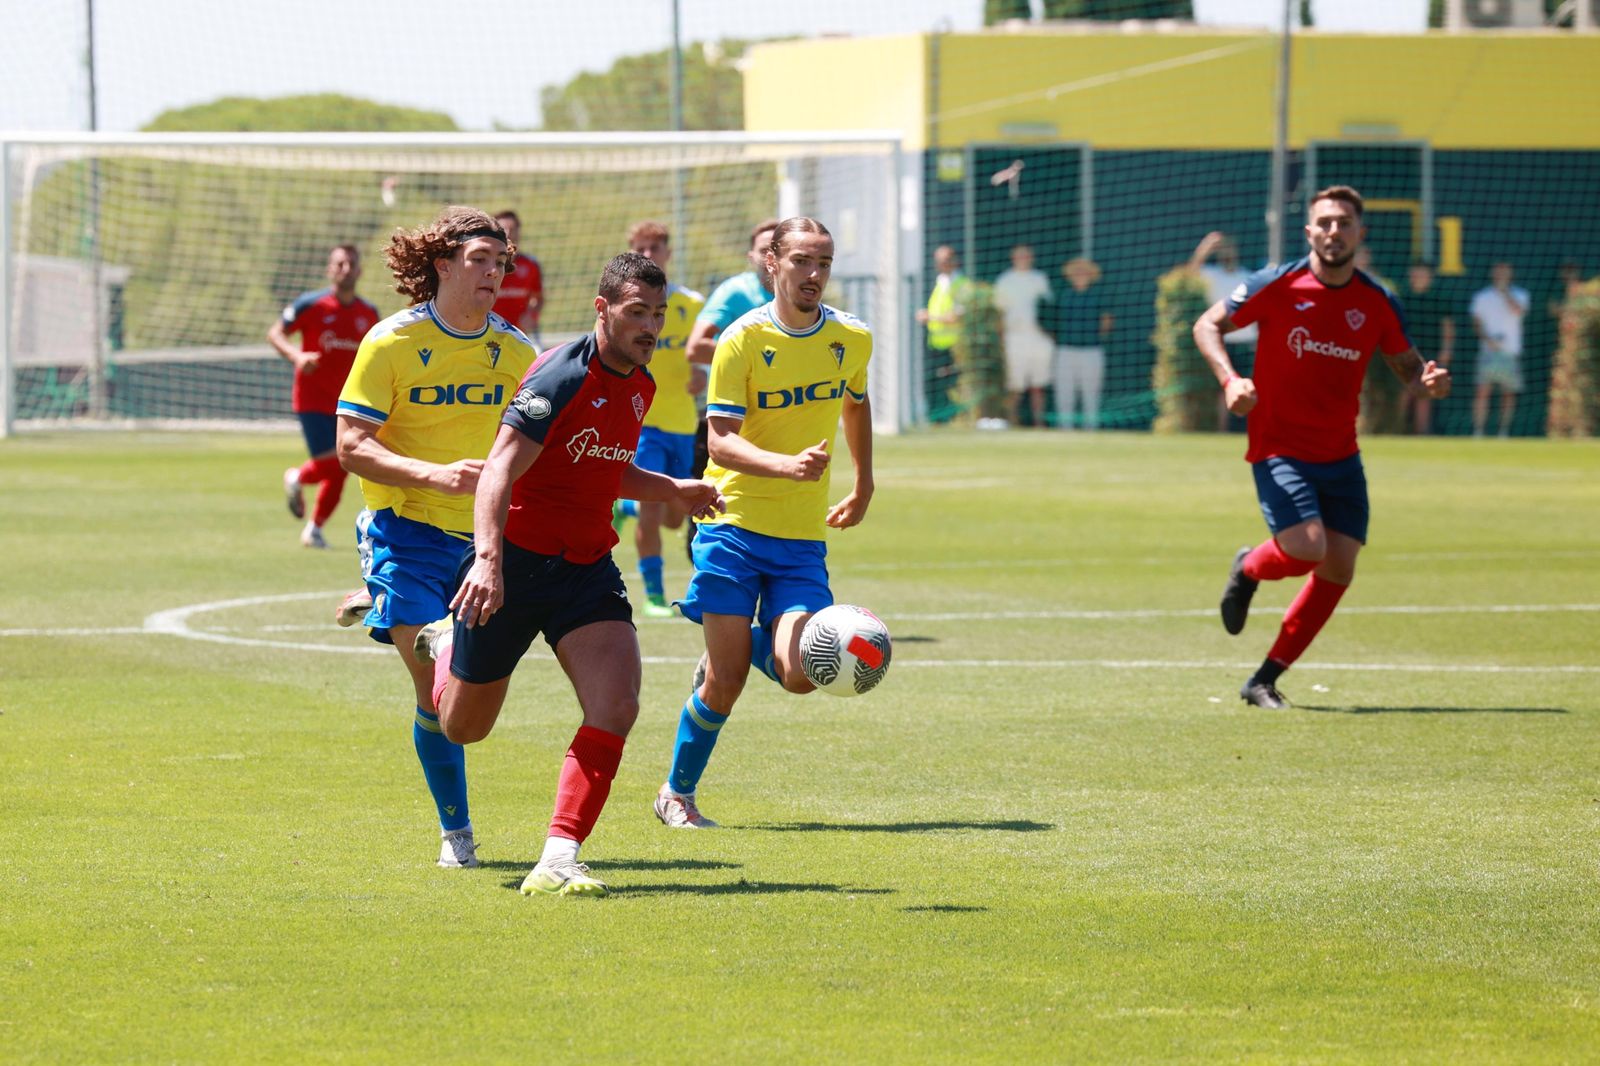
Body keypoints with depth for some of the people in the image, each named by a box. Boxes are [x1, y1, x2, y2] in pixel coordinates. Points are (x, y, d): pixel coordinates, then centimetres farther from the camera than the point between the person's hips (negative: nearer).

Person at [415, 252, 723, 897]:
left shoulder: (639, 386, 8)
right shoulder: (563, 377, -18)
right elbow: (502, 469, -29)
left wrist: (673, 492, 16)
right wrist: (488, 558, -42)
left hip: (588, 570, 6)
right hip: (514, 563, -6)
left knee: (615, 707, -19)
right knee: (463, 727, 11)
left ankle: (558, 861, -20)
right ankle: (442, 645, 48)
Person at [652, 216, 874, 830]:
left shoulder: (852, 340, 5)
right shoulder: (744, 340, -9)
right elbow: (720, 438, -16)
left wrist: (864, 486, 29)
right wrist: (786, 465, -32)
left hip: (804, 537, 3)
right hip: (735, 525, -3)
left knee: (800, 675, -14)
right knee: (725, 684, -7)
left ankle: (733, 652, 21)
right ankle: (677, 793, 16)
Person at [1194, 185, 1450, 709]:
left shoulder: (1377, 304, 1)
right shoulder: (1277, 285, -8)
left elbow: (1406, 364, 14)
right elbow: (1208, 325, 0)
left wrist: (1429, 380, -11)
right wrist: (1229, 379, -18)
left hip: (1341, 456, 4)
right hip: (1279, 448, -4)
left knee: (1338, 569, -1)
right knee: (1306, 548, -22)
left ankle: (1265, 681, 12)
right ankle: (1249, 568, 16)